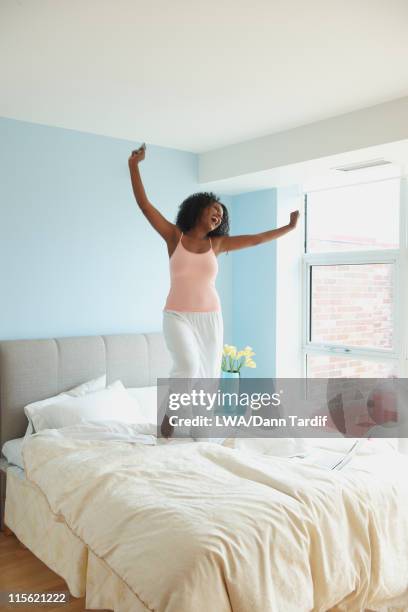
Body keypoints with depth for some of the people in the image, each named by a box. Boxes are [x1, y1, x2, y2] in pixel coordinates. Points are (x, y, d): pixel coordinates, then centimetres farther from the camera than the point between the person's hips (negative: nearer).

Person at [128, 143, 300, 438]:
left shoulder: (217, 244, 6)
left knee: (208, 375, 5)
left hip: (210, 318, 4)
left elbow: (257, 239, 12)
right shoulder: (174, 236, 0)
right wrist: (134, 165, -9)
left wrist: (290, 226, 15)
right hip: (178, 316, -3)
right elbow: (143, 203, -5)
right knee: (189, 366, -25)